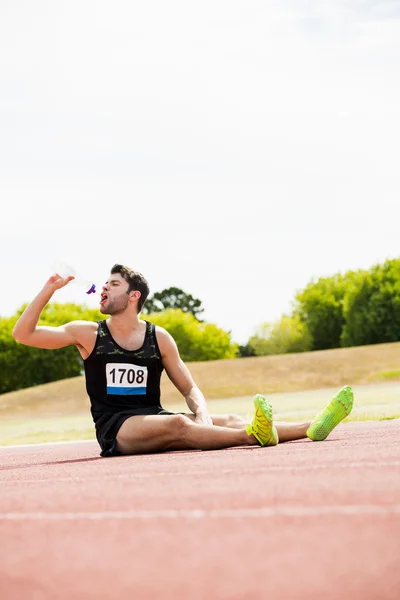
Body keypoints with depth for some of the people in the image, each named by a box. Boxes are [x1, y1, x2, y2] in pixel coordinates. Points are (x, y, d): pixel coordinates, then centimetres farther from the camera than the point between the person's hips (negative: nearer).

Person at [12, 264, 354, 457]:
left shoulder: (159, 338, 11)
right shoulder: (87, 334, 6)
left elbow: (190, 389, 10)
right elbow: (23, 334, 2)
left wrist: (202, 415, -12)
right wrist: (50, 288, -4)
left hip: (155, 420, 3)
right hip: (115, 429, -3)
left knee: (227, 422, -22)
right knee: (178, 424, -35)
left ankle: (312, 428, -38)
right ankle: (255, 435, -57)